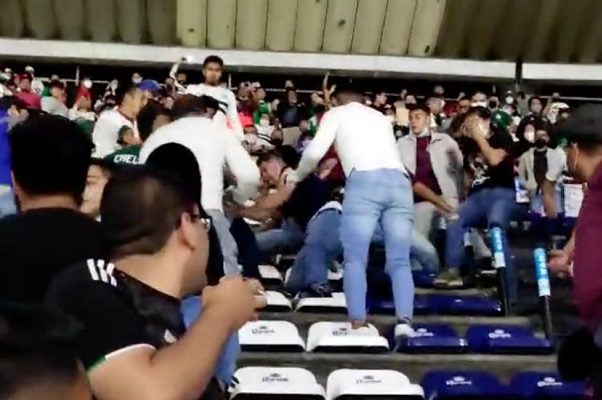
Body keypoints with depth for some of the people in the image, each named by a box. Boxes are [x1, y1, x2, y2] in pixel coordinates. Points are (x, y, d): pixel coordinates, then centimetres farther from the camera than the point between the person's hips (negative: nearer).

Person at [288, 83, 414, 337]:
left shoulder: (336, 114, 20)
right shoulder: (381, 118, 35)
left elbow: (315, 151, 9)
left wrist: (297, 176, 27)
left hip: (365, 180, -4)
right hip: (399, 181, 4)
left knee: (355, 258, -4)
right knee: (399, 260, 0)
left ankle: (358, 324, -15)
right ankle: (404, 320, -17)